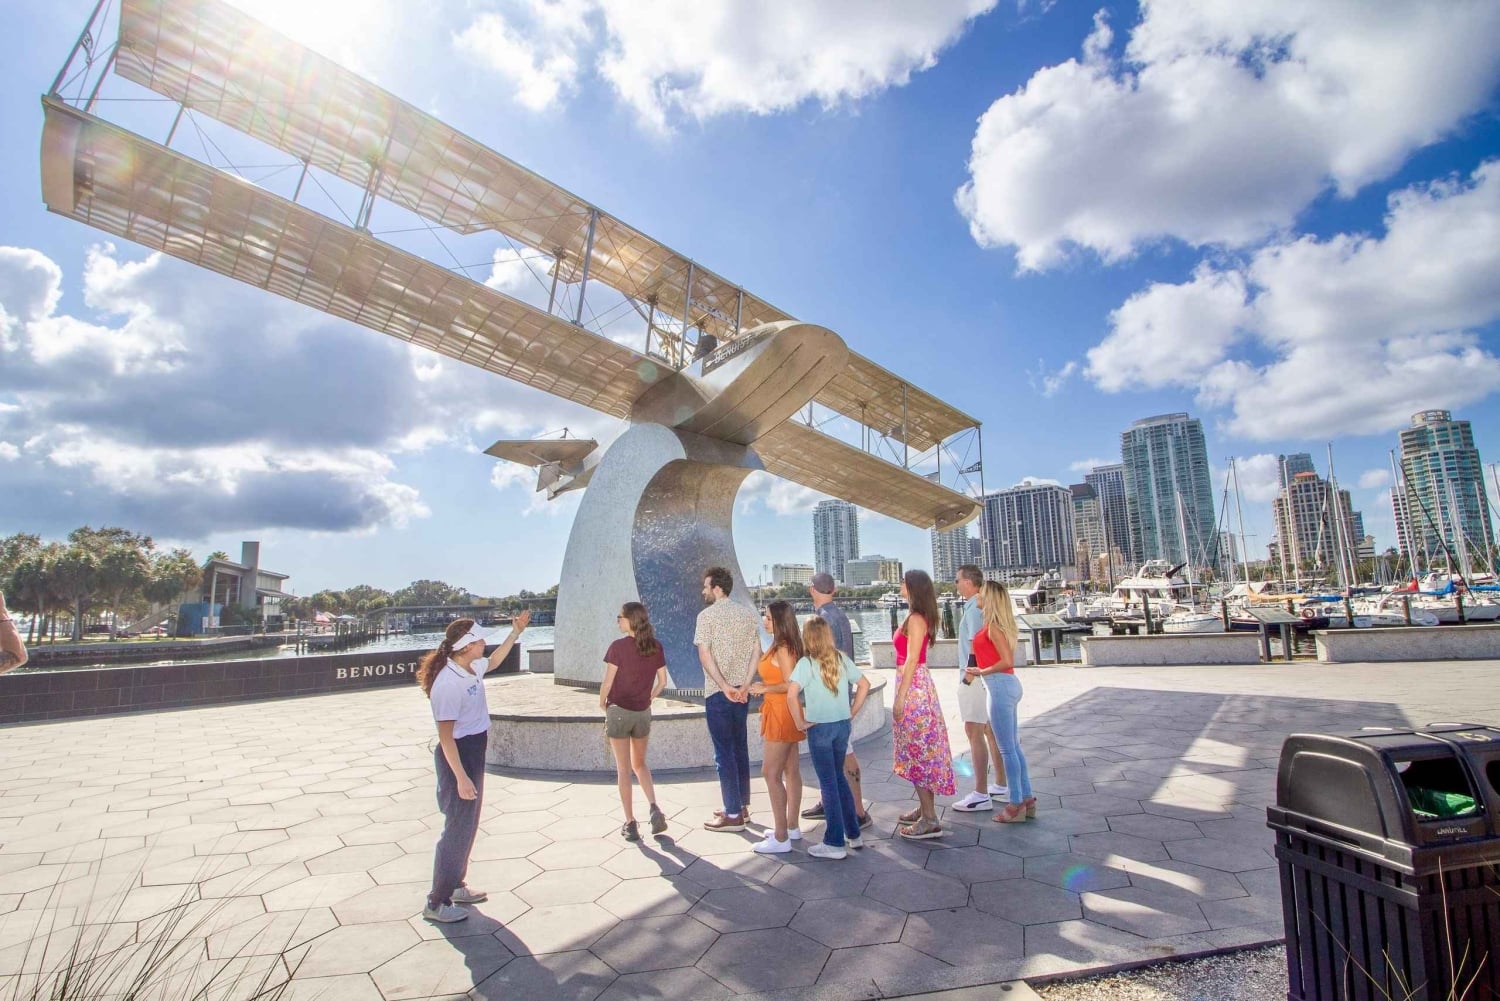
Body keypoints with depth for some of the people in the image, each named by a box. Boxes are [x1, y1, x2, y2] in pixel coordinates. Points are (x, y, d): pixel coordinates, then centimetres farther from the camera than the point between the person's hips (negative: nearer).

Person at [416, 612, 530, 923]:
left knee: (468, 825, 20)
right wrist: (461, 777, -25)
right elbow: (445, 736, -25)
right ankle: (437, 903, 16)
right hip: (458, 755, -10)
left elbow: (494, 661, 26)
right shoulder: (448, 683, -26)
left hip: (475, 752, 10)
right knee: (457, 828, 1)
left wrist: (516, 632, 24)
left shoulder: (473, 668, 0)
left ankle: (455, 885, 36)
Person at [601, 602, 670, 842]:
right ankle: (654, 809, 6)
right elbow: (662, 681, 3)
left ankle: (630, 824, 12)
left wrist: (602, 704, 5)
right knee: (639, 764, 21)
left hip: (619, 711, -4)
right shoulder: (656, 647, -2)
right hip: (643, 713, 4)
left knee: (623, 769, 8)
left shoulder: (618, 647, -15)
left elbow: (607, 682, -12)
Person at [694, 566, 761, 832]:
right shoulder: (748, 612, 7)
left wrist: (725, 687, -18)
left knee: (724, 752, 2)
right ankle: (743, 806, 26)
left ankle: (733, 815, 8)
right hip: (741, 692, 6)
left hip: (718, 692, -6)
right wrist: (745, 685, -5)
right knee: (740, 748, 16)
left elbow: (705, 655, -17)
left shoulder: (707, 615, -9)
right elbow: (756, 650, 2)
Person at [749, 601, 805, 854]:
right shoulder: (785, 646, 10)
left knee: (771, 773, -6)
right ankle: (792, 827, 27)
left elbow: (790, 684, -23)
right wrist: (765, 686, 5)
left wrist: (764, 689, -13)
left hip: (782, 714, -10)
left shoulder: (782, 649, -18)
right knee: (791, 770, 16)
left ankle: (781, 838, 0)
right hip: (784, 714, 10)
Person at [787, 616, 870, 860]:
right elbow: (864, 684, 7)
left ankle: (835, 844, 14)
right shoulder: (841, 659, 2)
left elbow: (791, 695, -25)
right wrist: (852, 712, 11)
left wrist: (800, 722, -13)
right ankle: (853, 834, 29)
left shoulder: (806, 663, -13)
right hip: (842, 726, 5)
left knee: (829, 784, 5)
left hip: (819, 728, -5)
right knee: (839, 778, 21)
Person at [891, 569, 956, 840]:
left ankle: (930, 820, 4)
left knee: (918, 750, -3)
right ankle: (925, 809, 27)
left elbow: (912, 660, -20)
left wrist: (900, 697, -18)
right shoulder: (917, 617, 12)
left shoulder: (916, 619, -17)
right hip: (915, 685, 10)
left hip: (913, 686, -10)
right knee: (920, 749, 16)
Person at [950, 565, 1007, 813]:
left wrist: (967, 678, -16)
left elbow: (975, 647, -21)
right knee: (990, 730, 16)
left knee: (974, 733, -6)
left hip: (975, 678, -10)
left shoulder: (974, 609, -17)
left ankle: (981, 795, -1)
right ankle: (1001, 785, 27)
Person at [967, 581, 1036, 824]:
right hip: (1007, 685, 10)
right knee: (1014, 747, 16)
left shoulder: (993, 627, -15)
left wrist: (981, 672, -12)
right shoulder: (998, 624, 12)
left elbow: (1007, 661, -21)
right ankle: (1027, 800, 24)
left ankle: (1016, 805, 9)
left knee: (1007, 749, 0)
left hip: (1000, 687, -10)